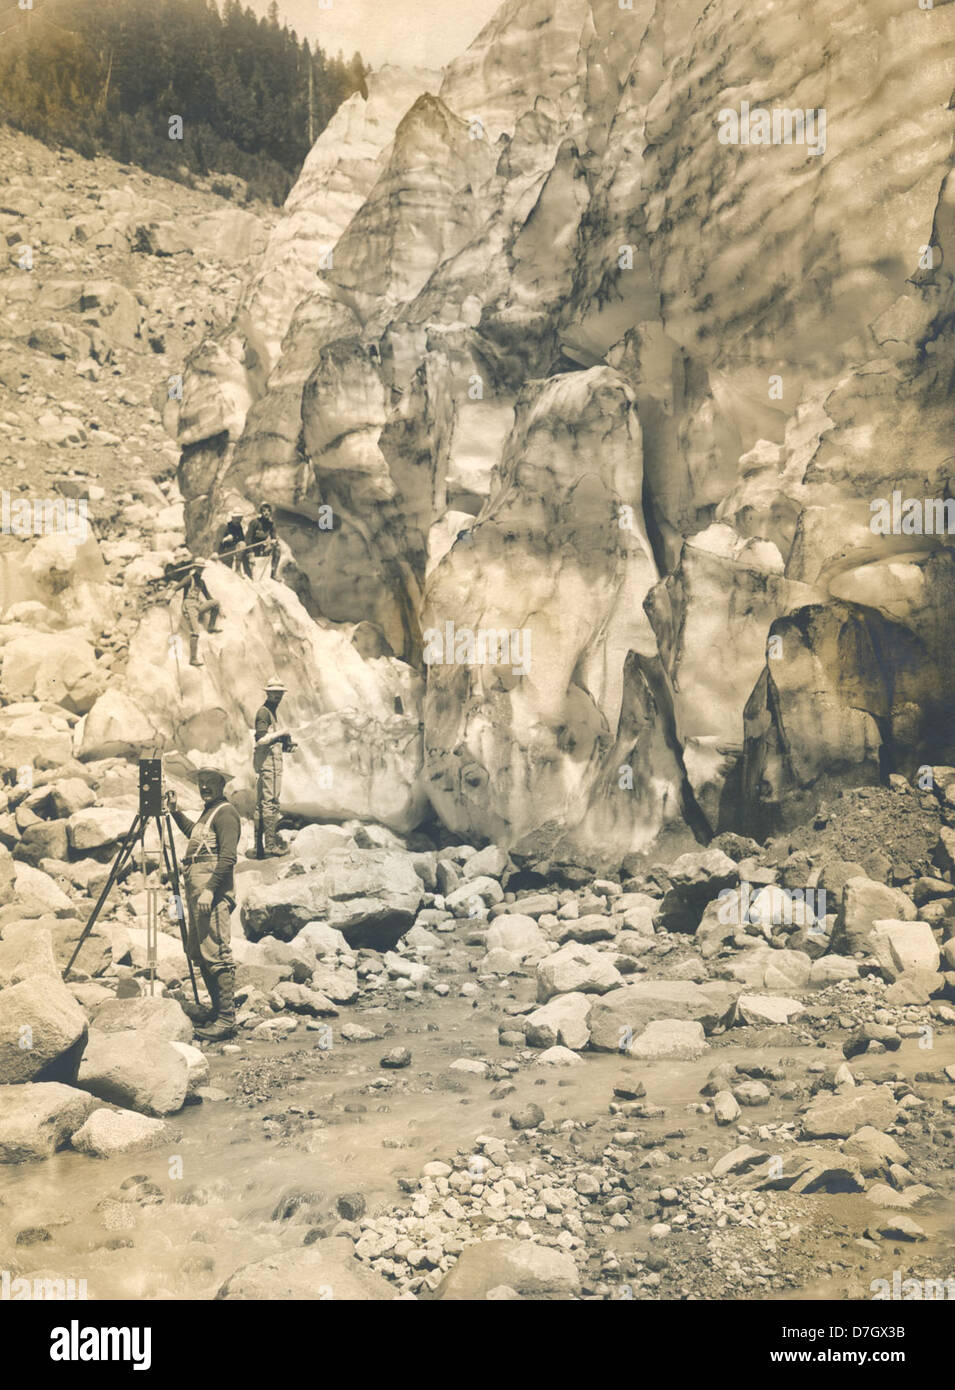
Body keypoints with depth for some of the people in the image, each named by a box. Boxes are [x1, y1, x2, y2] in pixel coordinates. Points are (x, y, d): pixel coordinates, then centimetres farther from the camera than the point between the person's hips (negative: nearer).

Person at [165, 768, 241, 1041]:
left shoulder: (225, 813, -8)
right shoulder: (208, 813, 21)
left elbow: (228, 856, -19)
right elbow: (194, 833, 44)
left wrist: (209, 889, -25)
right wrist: (175, 812, 36)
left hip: (213, 895, -11)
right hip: (197, 894, 11)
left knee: (216, 954, -13)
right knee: (199, 954, 14)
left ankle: (227, 1020, -14)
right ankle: (217, 1011, 21)